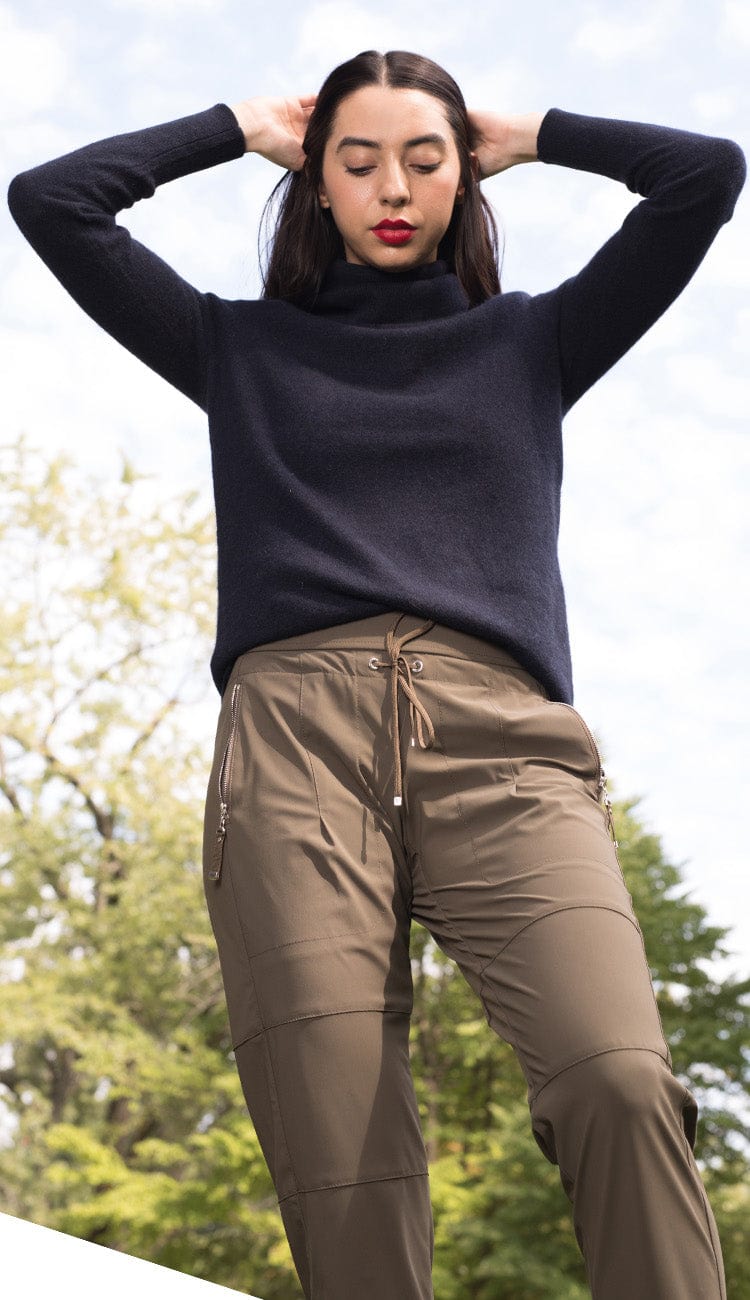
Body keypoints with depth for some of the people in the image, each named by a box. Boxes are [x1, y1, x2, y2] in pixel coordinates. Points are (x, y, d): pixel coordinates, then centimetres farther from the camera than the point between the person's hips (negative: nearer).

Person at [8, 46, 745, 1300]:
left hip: (498, 738, 0)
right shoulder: (243, 349, 25)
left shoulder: (528, 342, 25)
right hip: (293, 735, 0)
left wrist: (531, 136, 31)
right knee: (340, 1177, -13)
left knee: (623, 1089, -25)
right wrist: (239, 128, 29)